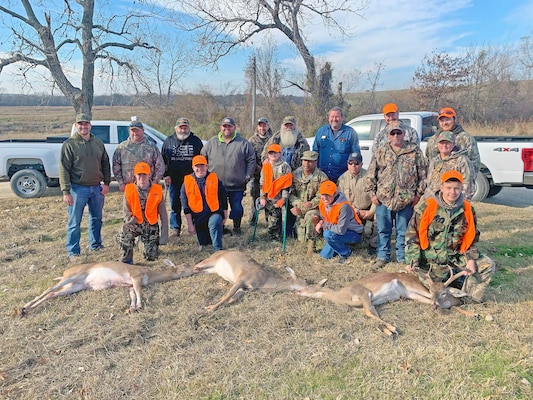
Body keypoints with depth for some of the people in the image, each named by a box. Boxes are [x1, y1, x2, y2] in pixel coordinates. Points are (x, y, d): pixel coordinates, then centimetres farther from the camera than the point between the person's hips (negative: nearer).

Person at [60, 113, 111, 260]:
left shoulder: (98, 143, 7)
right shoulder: (69, 144, -7)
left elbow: (105, 164, 13)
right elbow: (64, 169, -9)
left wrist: (106, 182, 4)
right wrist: (66, 191, -14)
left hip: (97, 188, 5)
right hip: (78, 188, -4)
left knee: (97, 219, 16)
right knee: (75, 222, 3)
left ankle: (95, 245, 33)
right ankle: (73, 252, 14)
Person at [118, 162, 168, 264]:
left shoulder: (157, 190, -6)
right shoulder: (129, 190, -5)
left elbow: (163, 215, -2)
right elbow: (127, 212, 0)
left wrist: (164, 236, -6)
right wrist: (131, 220, -22)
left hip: (151, 225, 0)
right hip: (135, 224, 0)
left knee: (151, 257, -6)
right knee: (125, 233, -35)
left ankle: (145, 241, 30)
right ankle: (126, 260, -6)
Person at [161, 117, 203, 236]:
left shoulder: (196, 141, 3)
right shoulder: (168, 141, 7)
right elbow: (162, 160, 10)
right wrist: (166, 175, 1)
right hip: (174, 180, 1)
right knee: (175, 204, 7)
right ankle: (175, 227, 19)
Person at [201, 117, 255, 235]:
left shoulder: (243, 143, 2)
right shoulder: (212, 142, 7)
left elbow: (251, 160, 5)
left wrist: (248, 176, 0)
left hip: (237, 185, -1)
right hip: (215, 185, 2)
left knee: (237, 207, 5)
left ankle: (237, 227, 24)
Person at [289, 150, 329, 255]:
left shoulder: (322, 177, -11)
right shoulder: (295, 174, 1)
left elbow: (320, 198, -12)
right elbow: (290, 193, 1)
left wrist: (301, 209, -21)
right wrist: (299, 204, -18)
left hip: (315, 208, -4)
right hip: (300, 208, 4)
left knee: (310, 217, -38)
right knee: (301, 238, -3)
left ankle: (311, 246, -22)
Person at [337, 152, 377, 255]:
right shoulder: (342, 179, -1)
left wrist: (371, 212, -18)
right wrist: (358, 212, -12)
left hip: (369, 209, 0)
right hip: (352, 212, 1)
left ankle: (373, 246, -9)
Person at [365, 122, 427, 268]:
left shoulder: (415, 151, 4)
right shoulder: (381, 152, 6)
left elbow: (423, 174, 3)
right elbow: (370, 175, 6)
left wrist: (418, 194, -2)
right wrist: (372, 193, 0)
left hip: (406, 200, -1)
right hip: (383, 198, 1)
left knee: (403, 231, 8)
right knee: (383, 230, 10)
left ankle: (402, 257, 21)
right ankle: (383, 256, 22)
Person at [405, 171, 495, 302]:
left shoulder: (468, 209, 1)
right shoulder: (426, 207, -11)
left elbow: (472, 239, 10)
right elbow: (412, 235, -7)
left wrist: (471, 259, -5)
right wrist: (412, 261, -14)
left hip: (457, 258, 4)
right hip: (431, 261, -3)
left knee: (488, 265, -11)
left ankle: (466, 293, 3)